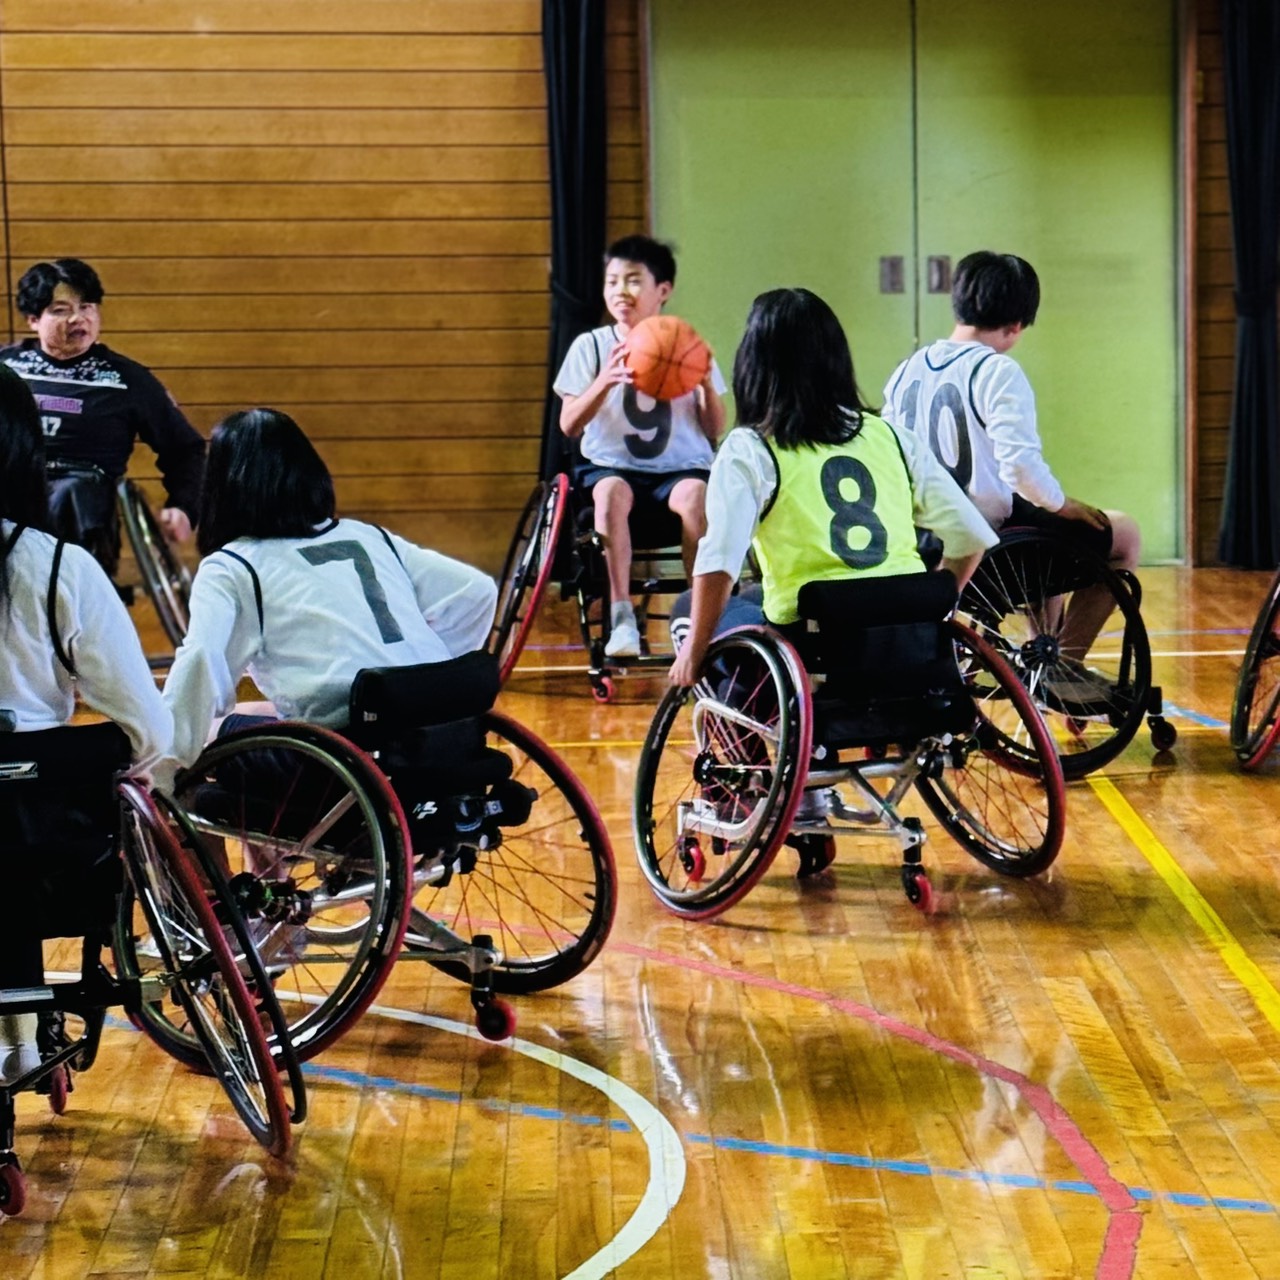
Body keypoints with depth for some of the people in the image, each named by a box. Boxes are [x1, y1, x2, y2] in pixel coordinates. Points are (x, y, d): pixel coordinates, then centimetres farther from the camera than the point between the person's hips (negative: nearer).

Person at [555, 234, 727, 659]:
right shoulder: (591, 346, 6)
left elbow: (715, 431, 6)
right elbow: (569, 426, -2)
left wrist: (707, 386, -13)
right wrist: (605, 382, -18)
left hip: (682, 467, 0)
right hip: (611, 465, 0)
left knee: (695, 496, -34)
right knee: (611, 492, -36)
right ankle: (621, 616, -34)